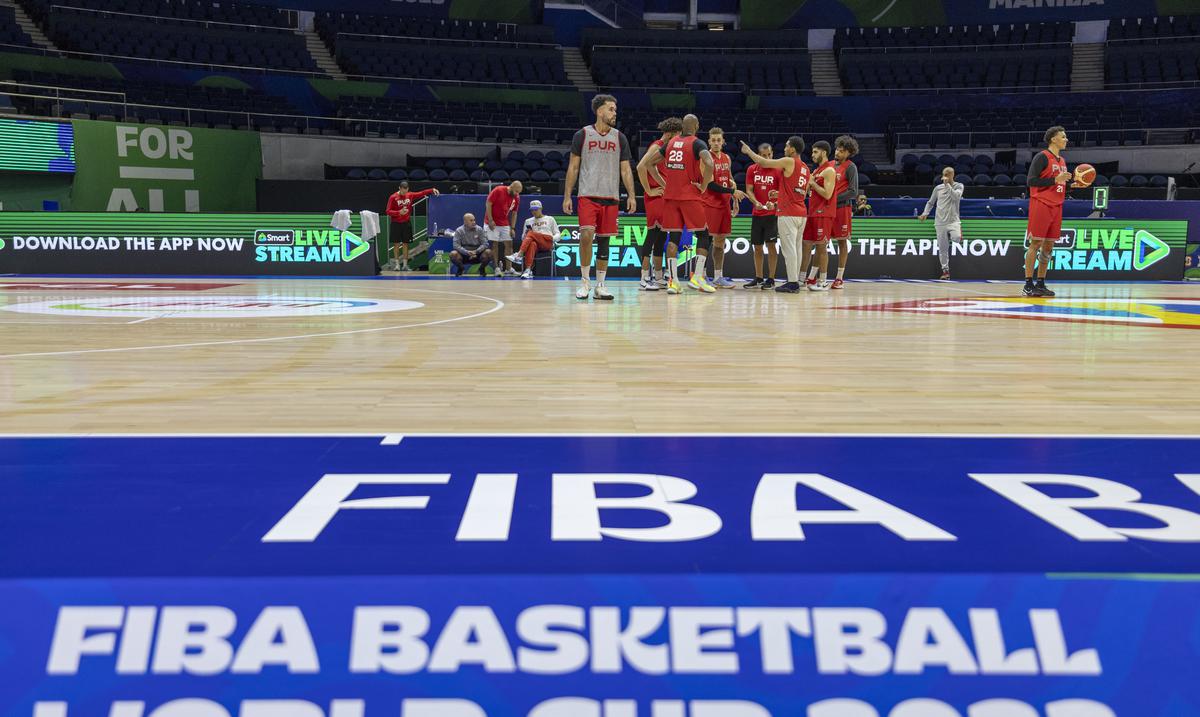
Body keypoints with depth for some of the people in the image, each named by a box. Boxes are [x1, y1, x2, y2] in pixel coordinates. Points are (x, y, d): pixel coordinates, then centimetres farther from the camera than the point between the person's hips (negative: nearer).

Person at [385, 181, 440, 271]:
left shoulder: (410, 195, 5)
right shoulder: (393, 197, -7)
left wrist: (432, 190, -4)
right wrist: (399, 212, -23)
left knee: (405, 244, 4)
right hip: (396, 223, -3)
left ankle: (405, 265, 8)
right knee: (396, 244, -1)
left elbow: (422, 193, 9)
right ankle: (397, 264, 6)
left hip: (406, 223, 3)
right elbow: (388, 211, -10)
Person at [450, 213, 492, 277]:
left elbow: (484, 244, -9)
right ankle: (461, 268, 3)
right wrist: (467, 252, -30)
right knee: (453, 254, -30)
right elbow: (456, 245, -15)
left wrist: (476, 252, -26)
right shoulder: (459, 231, -6)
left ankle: (481, 269, 3)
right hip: (464, 255, -1)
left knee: (488, 252, -27)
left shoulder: (479, 229, -3)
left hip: (477, 255, 1)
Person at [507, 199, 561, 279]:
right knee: (532, 244, -39)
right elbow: (523, 238, 21)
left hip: (548, 243, -1)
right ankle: (528, 270, -56)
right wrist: (526, 233, -3)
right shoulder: (528, 221, 26)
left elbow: (557, 234, 16)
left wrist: (552, 238, -8)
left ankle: (519, 255, -49)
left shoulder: (550, 219, 21)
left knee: (531, 234, -31)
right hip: (536, 243, 1)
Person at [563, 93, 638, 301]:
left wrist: (631, 196, -1)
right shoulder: (582, 135, 2)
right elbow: (573, 167, 5)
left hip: (611, 197, 3)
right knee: (586, 235, -17)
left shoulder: (619, 138, 9)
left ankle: (600, 285, 13)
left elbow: (625, 170, 10)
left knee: (604, 240, 5)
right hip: (587, 195, -3)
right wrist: (567, 196, -1)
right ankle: (585, 282, -3)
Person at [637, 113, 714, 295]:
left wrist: (663, 183, 18)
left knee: (674, 236, 6)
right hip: (690, 196, -5)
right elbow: (709, 164, -24)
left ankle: (673, 280, -1)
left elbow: (648, 162, 17)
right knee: (703, 234, 6)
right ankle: (697, 277, -1)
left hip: (670, 195, 5)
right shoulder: (697, 143, -5)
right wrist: (704, 185, -11)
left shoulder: (671, 143, 12)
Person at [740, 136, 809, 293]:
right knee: (796, 247, 10)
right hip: (802, 212, 8)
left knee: (789, 248, -8)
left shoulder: (789, 162, -8)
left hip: (788, 213, -8)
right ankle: (795, 281, 13)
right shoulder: (806, 168, 16)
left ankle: (792, 283, -11)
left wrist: (748, 151, 9)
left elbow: (764, 162, -6)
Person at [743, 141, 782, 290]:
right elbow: (749, 190, 2)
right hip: (757, 213, 4)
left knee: (771, 245, -7)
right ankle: (758, 278, 19)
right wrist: (756, 202, -16)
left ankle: (771, 279, -1)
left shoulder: (778, 170, -5)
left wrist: (775, 203, -26)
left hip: (772, 213, -4)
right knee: (757, 246, 9)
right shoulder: (751, 169, 5)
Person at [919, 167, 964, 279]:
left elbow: (956, 196, -17)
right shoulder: (938, 188, 9)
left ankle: (959, 230, 8)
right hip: (940, 222, 2)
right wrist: (925, 213, 1)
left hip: (953, 220, -2)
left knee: (957, 238, -30)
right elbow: (930, 203, 17)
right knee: (942, 248, 1)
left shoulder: (959, 186, 3)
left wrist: (947, 184, -17)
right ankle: (945, 270, 13)